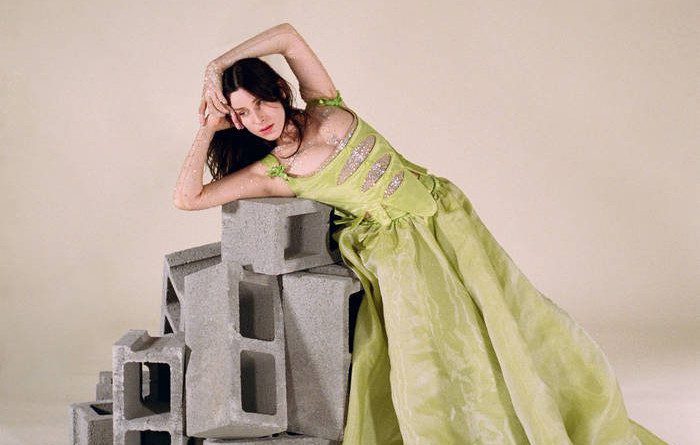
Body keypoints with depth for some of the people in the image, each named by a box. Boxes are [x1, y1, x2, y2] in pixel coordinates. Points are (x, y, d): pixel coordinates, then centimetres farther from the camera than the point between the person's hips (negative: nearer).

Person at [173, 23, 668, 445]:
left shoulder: (324, 106, 2)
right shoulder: (269, 173, -4)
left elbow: (287, 35, 5)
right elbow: (186, 198, -9)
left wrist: (218, 67, 3)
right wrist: (207, 130, -7)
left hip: (446, 214, 3)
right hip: (398, 251, -3)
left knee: (525, 326, 5)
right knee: (433, 362, -22)